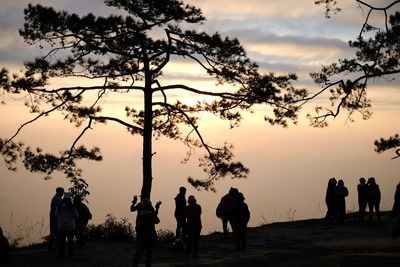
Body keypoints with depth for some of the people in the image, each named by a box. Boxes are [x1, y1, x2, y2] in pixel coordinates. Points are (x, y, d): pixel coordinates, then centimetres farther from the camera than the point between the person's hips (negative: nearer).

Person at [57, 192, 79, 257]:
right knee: (70, 240, 10)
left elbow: (57, 216, 2)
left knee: (61, 240, 11)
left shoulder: (59, 207, -5)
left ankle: (61, 253, 9)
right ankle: (70, 253, 9)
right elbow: (76, 216, -1)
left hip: (61, 226, 1)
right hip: (71, 226, -1)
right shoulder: (72, 207, -9)